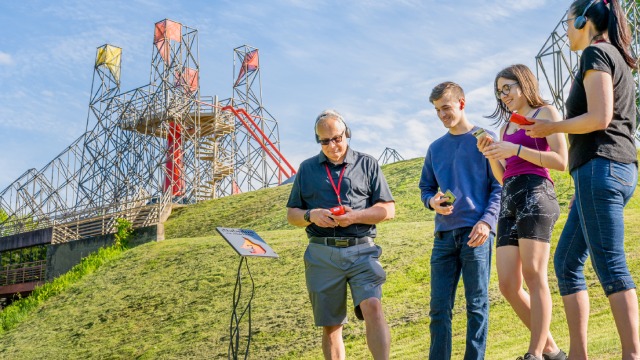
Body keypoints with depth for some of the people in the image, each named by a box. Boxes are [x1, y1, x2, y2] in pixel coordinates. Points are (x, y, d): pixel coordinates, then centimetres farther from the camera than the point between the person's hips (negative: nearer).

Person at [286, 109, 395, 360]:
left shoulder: (367, 164, 10)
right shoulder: (307, 169, 15)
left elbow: (388, 210, 5)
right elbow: (291, 214, 17)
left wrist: (355, 216, -12)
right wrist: (311, 215, -6)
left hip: (361, 250, -2)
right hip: (321, 254, 2)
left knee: (372, 307, -22)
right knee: (330, 325, 6)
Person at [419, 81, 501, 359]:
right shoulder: (436, 148, 17)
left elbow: (499, 186, -1)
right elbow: (425, 188, 21)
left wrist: (487, 220, -14)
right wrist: (433, 202, -2)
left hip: (476, 232, -4)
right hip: (444, 233, 5)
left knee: (477, 305, -1)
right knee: (439, 308, 4)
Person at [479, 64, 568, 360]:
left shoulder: (546, 112, 9)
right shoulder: (506, 127, 28)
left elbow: (561, 161, -3)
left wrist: (515, 150, -8)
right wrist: (491, 154, 10)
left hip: (535, 193, -7)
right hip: (509, 201, 7)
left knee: (533, 274, -16)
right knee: (508, 285, -3)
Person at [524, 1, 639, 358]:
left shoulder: (596, 52, -5)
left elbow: (600, 118, -16)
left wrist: (551, 127, -3)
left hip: (600, 167, -10)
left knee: (610, 264, -11)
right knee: (566, 261, 9)